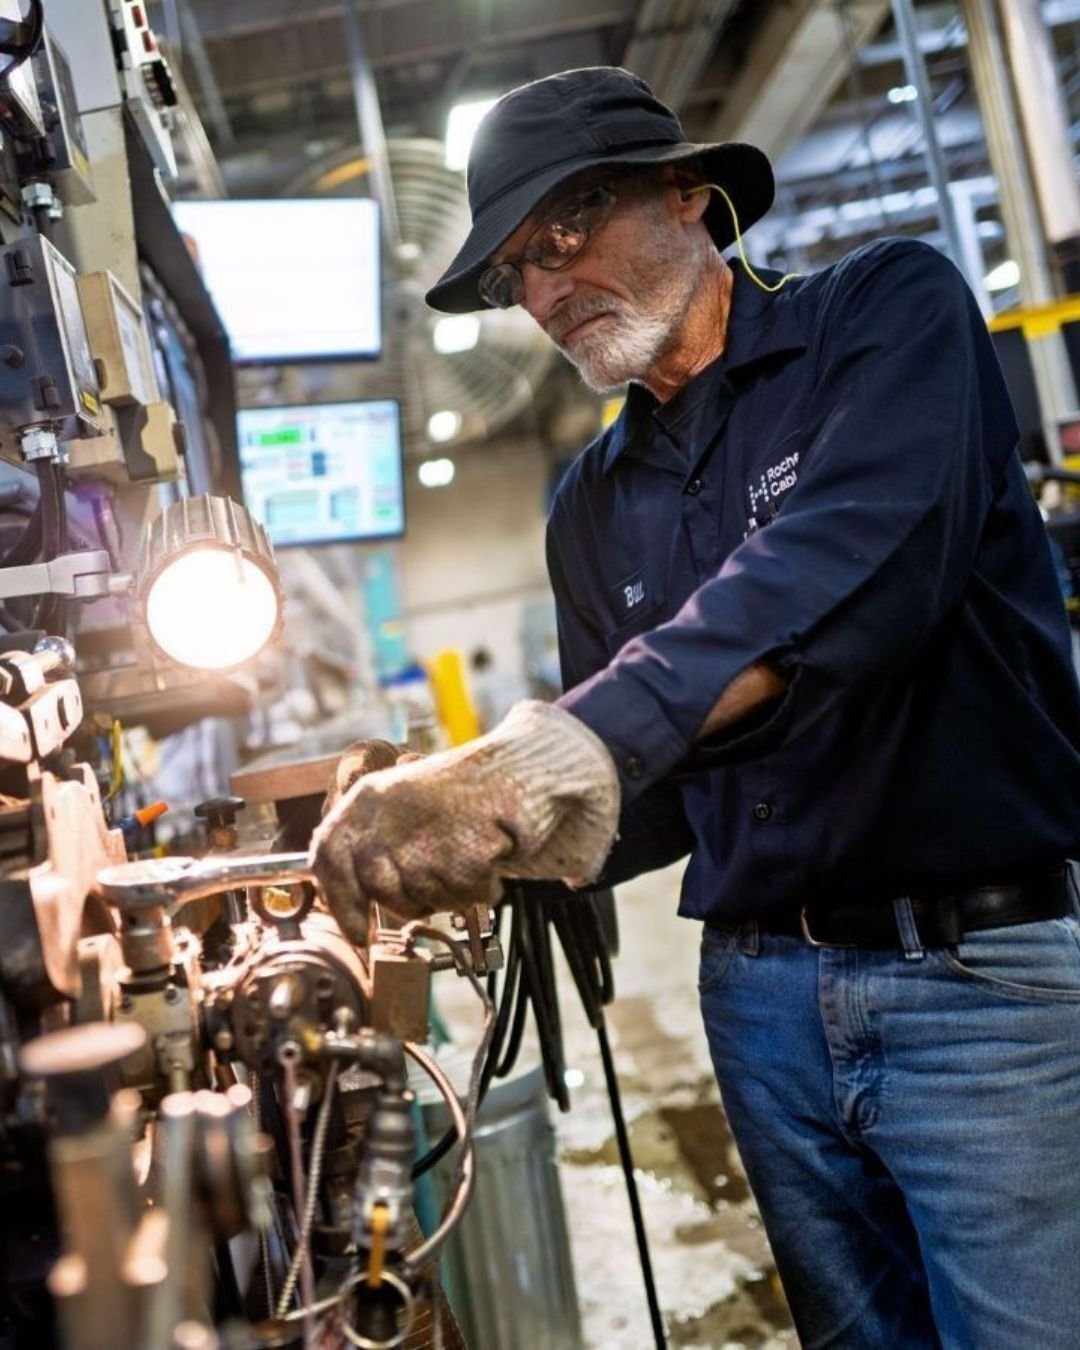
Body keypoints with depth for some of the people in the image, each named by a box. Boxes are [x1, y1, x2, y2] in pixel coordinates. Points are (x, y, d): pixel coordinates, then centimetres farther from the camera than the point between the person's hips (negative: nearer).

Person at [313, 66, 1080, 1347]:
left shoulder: (887, 309, -4)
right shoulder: (591, 506, 12)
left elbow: (853, 567, -25)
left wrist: (560, 747, -36)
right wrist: (490, 846, -5)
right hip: (762, 989, 5)